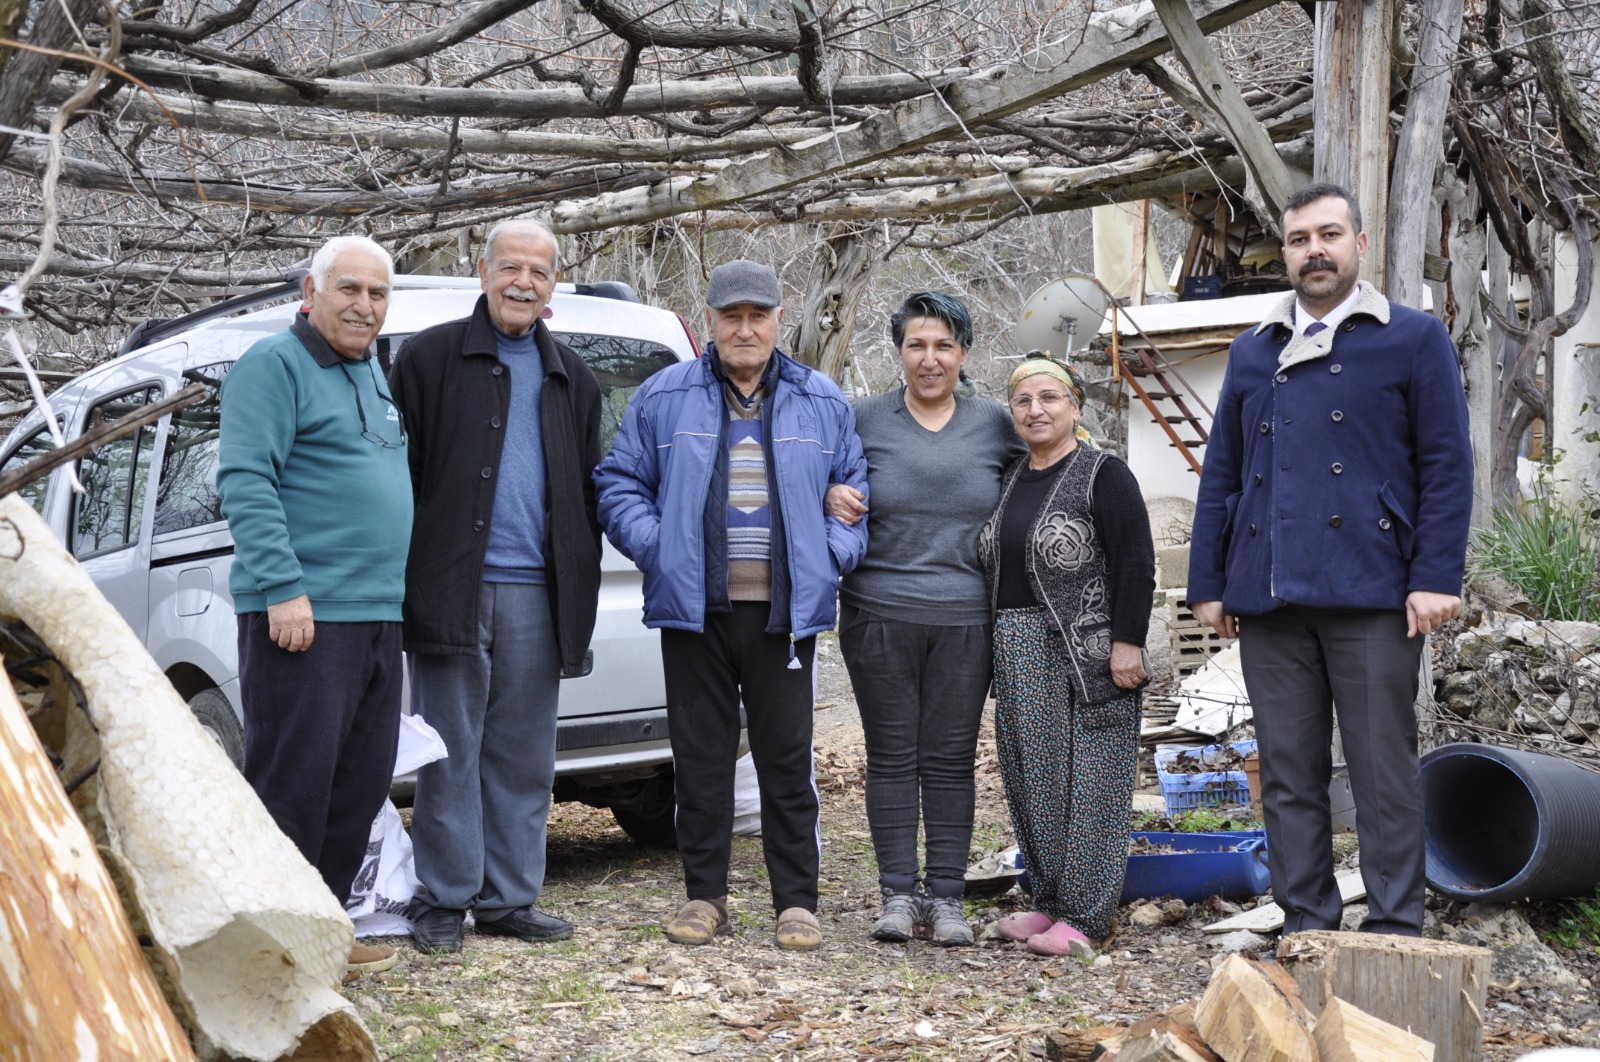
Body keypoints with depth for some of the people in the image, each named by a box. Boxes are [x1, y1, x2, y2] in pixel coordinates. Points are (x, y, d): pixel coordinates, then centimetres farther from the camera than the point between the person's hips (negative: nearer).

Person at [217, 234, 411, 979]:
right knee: (294, 777, -7)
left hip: (374, 613, 9)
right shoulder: (277, 365, -6)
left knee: (362, 778, 10)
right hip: (304, 613, -9)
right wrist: (283, 586, -22)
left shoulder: (373, 376, 21)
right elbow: (245, 481, -15)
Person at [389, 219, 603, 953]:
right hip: (453, 589, -4)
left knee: (524, 757, 8)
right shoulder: (430, 357, 4)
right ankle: (442, 902, 8)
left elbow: (587, 495, 19)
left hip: (535, 593, 4)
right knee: (451, 752, 0)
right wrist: (402, 577, -7)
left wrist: (579, 596, 10)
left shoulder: (571, 378, 17)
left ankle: (508, 899, 16)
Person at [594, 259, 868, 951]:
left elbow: (856, 490, 14)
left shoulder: (822, 403, 11)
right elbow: (620, 483, 10)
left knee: (788, 757, 2)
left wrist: (835, 552, -2)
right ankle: (705, 895, 16)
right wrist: (654, 545, -5)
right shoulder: (663, 398, 8)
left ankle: (796, 901, 9)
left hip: (786, 609, 0)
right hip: (694, 607, 0)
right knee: (701, 756, 5)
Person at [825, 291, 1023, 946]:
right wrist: (831, 498, -8)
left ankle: (946, 897, 11)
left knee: (952, 759, 4)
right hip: (879, 615, -1)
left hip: (964, 621, 1)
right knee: (891, 757, 3)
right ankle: (898, 893, 12)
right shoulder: (864, 420, 4)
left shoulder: (994, 424, 9)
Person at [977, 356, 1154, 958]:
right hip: (1021, 658, 8)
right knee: (1034, 782, 10)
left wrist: (1126, 642, -19)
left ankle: (1086, 916, 0)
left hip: (1086, 655, -7)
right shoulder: (1010, 481, 15)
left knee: (1087, 780, -4)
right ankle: (1051, 901, 20)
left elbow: (1136, 564, -12)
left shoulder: (1103, 476, -6)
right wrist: (1001, 651, 16)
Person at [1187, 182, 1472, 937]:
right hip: (1268, 601, 4)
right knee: (1288, 774, 7)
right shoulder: (1252, 353, 16)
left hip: (1372, 593, -4)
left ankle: (1394, 932, 8)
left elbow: (1447, 467, -1)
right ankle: (1305, 931, 16)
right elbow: (1220, 474, 15)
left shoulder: (1413, 340, 4)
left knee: (1383, 769, 0)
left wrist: (1435, 577, -11)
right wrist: (1208, 583, 8)